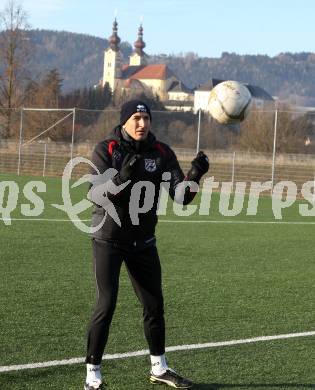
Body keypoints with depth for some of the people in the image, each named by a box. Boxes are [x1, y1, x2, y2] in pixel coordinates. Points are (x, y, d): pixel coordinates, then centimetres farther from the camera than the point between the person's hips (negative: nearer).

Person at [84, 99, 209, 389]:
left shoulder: (162, 153, -4)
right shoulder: (106, 150, -12)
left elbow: (181, 196, -12)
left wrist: (193, 176, -33)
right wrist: (124, 175, -39)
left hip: (143, 240, 4)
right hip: (109, 240, -4)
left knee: (155, 305, 12)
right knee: (106, 304, -12)